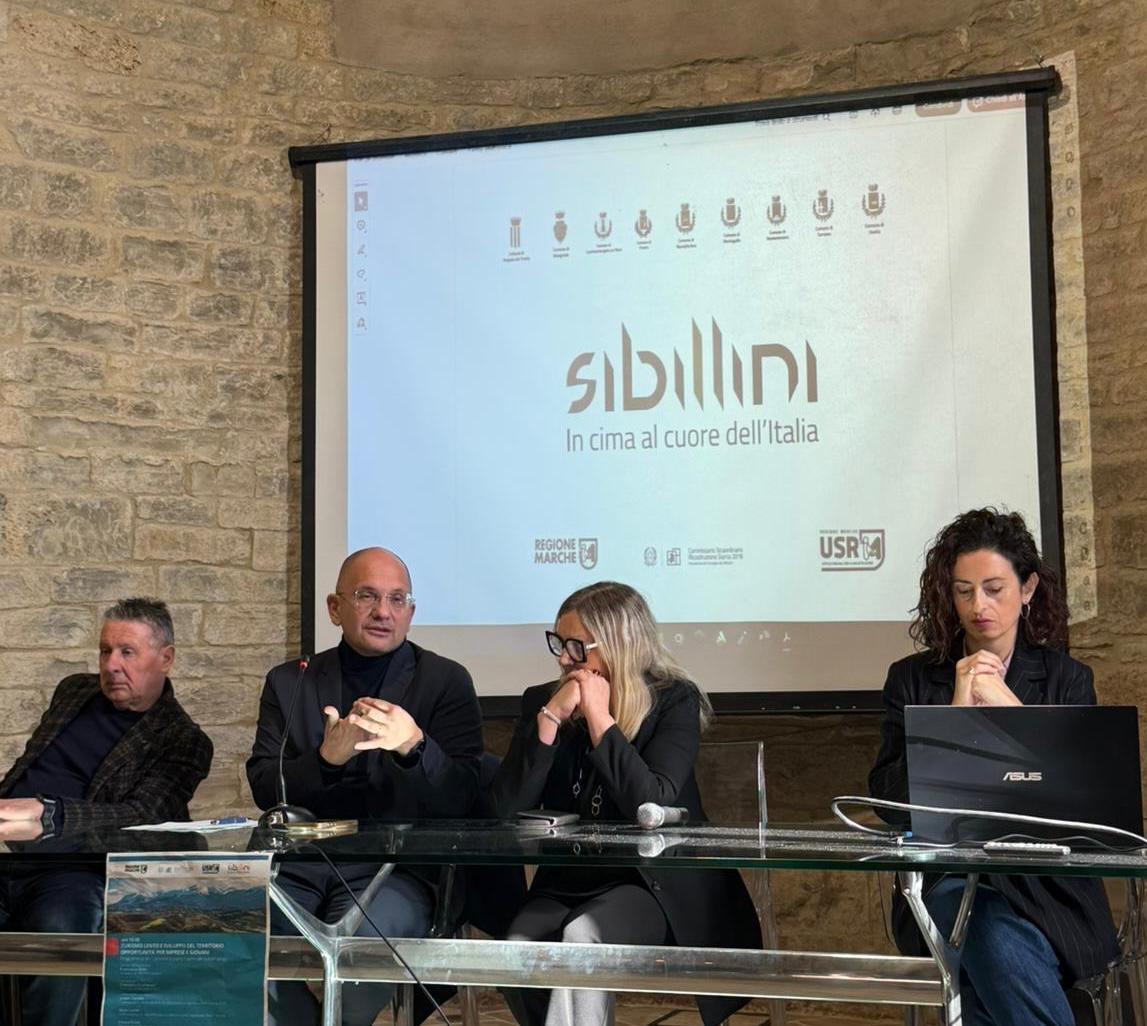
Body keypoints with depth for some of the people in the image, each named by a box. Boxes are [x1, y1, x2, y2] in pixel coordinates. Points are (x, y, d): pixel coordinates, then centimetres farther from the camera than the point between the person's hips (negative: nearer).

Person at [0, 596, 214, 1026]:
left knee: (60, 927, -38)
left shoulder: (184, 742, 4)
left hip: (74, 868, -4)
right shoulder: (74, 691, 22)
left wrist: (47, 815, -26)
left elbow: (140, 814, -10)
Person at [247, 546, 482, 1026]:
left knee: (358, 938, -33)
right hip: (296, 863, 3)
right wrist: (326, 757, -15)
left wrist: (413, 746, -23)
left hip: (395, 866, -2)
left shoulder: (446, 681, 6)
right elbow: (264, 788, 5)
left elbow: (458, 801, -3)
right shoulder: (289, 682, 14)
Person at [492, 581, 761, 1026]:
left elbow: (653, 806, -21)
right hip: (565, 883, 4)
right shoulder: (540, 700, 3)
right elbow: (506, 811, -8)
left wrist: (600, 718, -19)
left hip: (650, 884, -3)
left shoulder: (674, 701, -5)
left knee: (582, 938, -34)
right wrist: (550, 718, -16)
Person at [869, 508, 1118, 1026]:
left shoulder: (1066, 680, 11)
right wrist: (955, 712, -8)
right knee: (1000, 946, -33)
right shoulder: (912, 679, 11)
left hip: (1044, 886, 0)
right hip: (944, 881, 0)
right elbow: (889, 800, 1)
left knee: (1000, 946, -33)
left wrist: (1010, 707, -8)